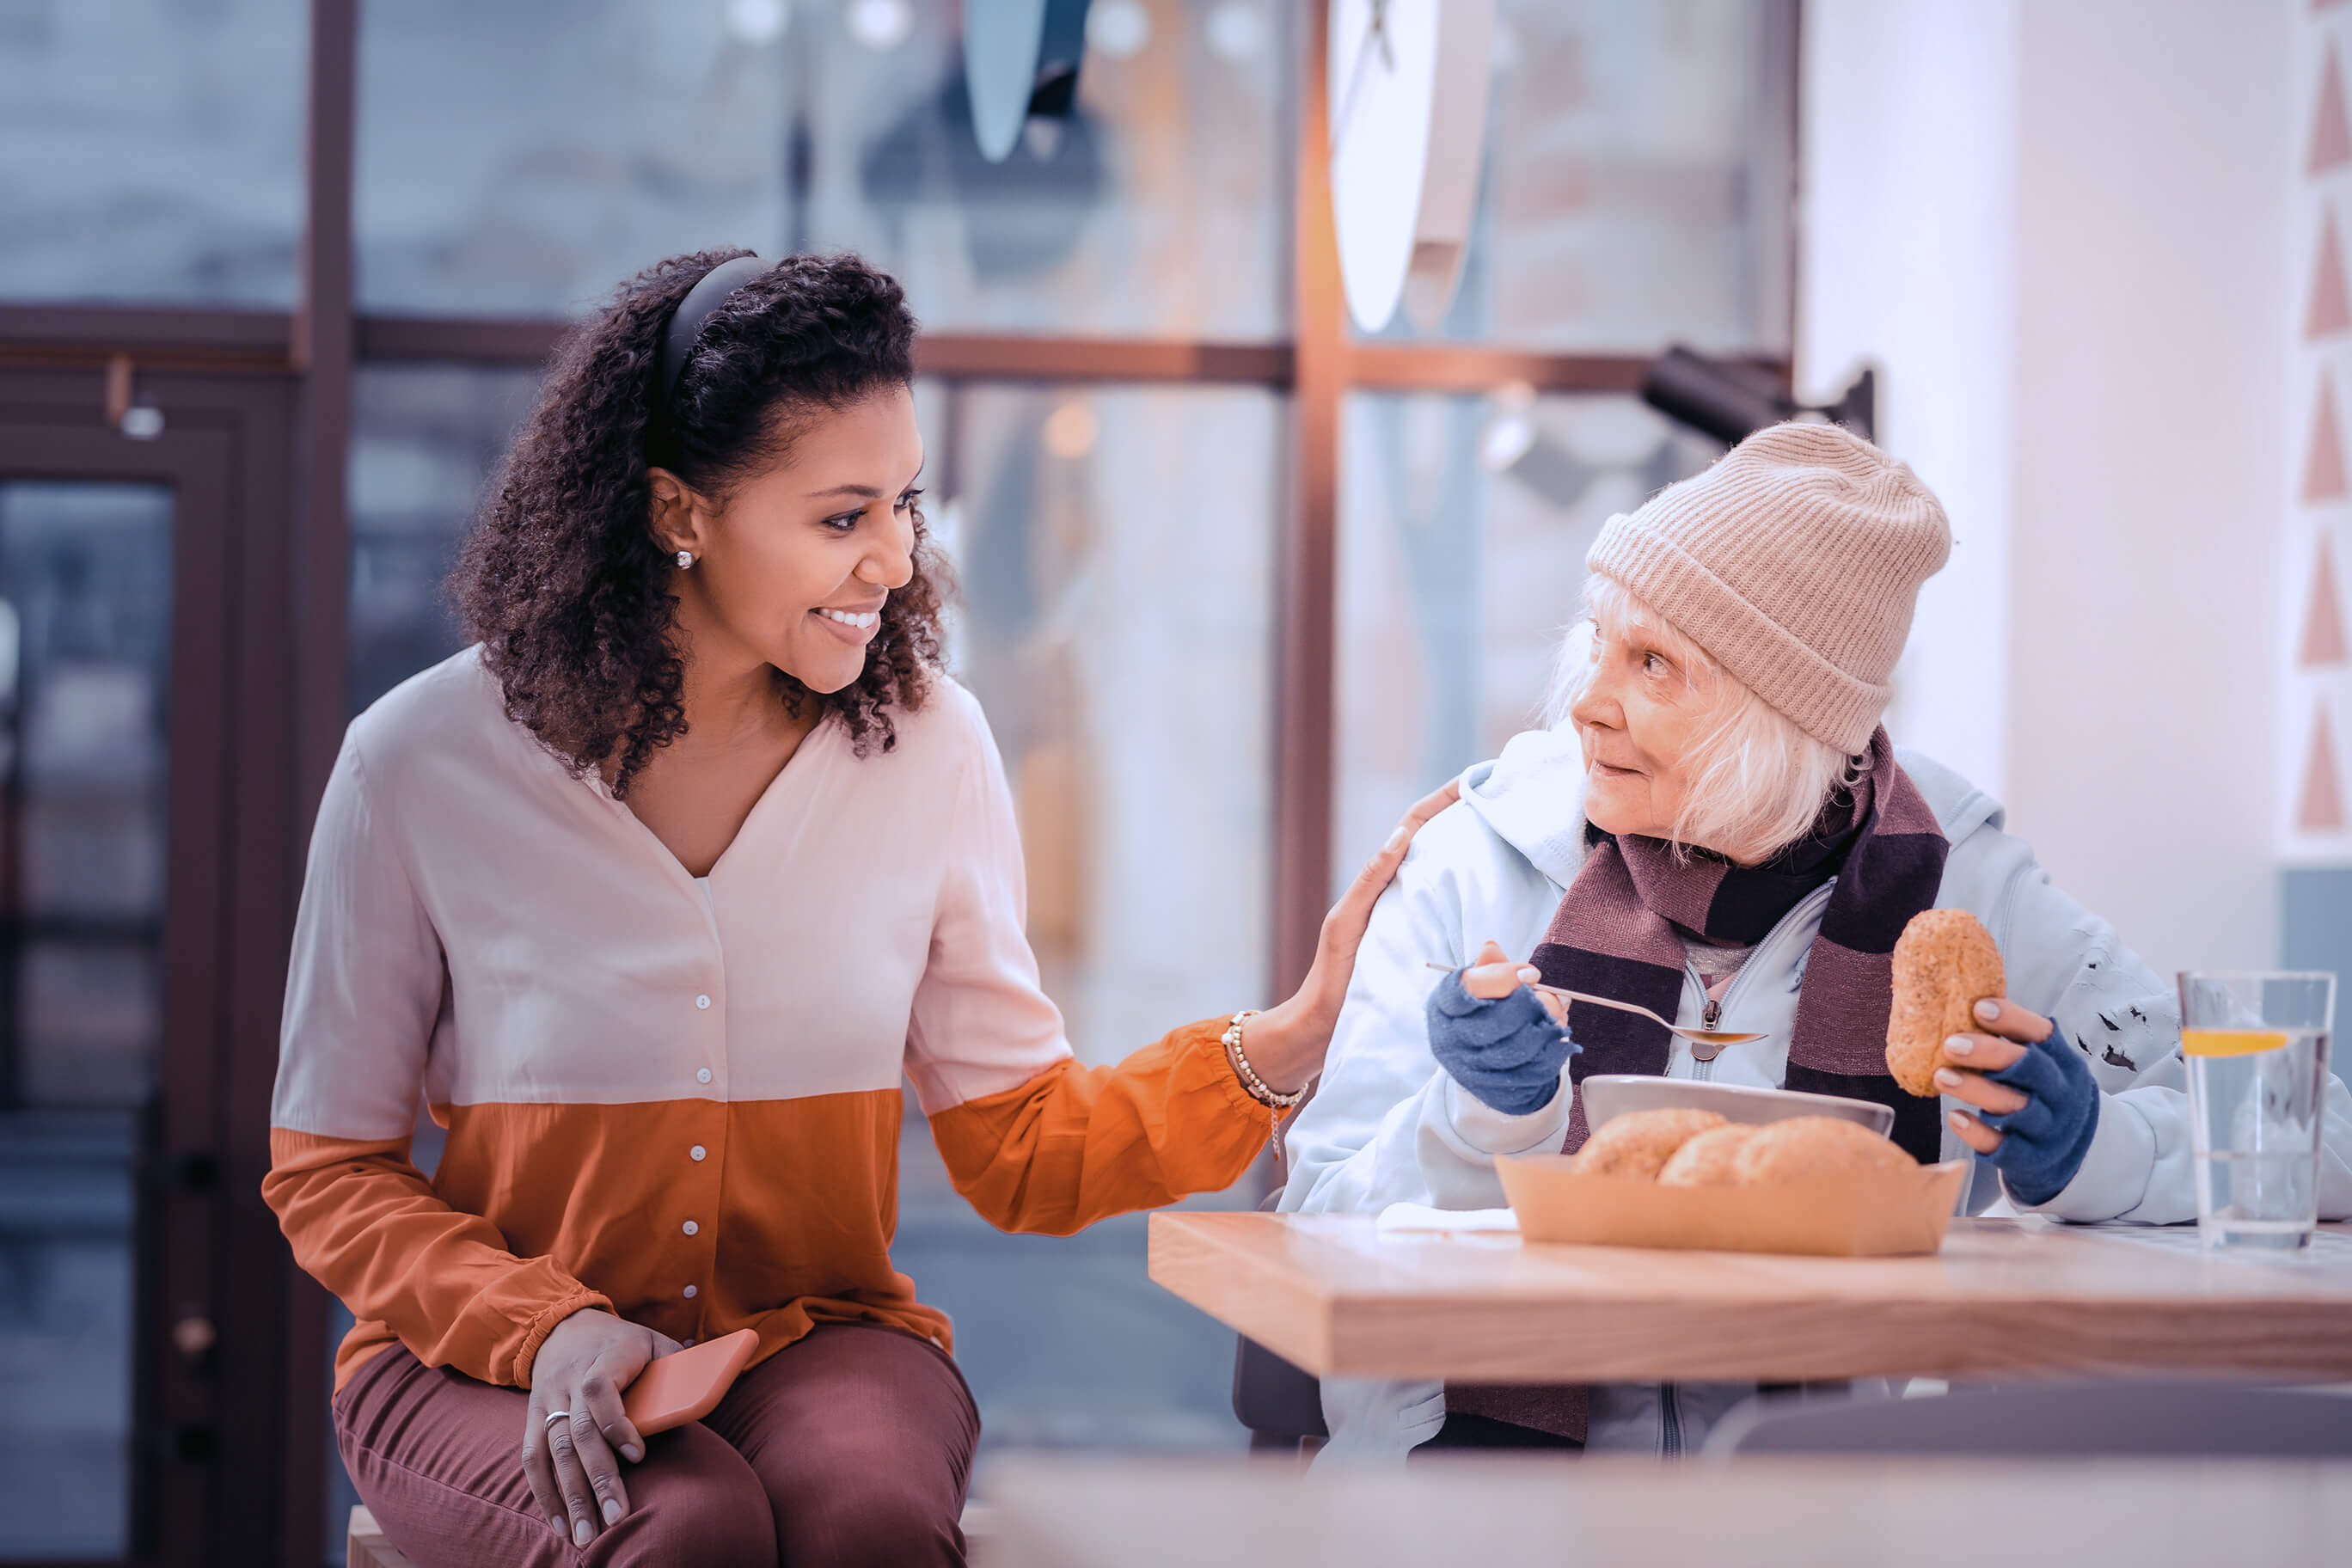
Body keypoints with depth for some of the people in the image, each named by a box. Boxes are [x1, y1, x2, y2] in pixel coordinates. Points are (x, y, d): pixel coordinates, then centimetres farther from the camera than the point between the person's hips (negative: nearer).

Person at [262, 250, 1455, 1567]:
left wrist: (1285, 1046, -15)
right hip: (491, 1361, -1)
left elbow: (1023, 1152, 2)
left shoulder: (926, 743, -1)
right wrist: (547, 1326, -18)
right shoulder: (423, 764, -8)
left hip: (820, 1335, 2)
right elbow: (329, 1169, -1)